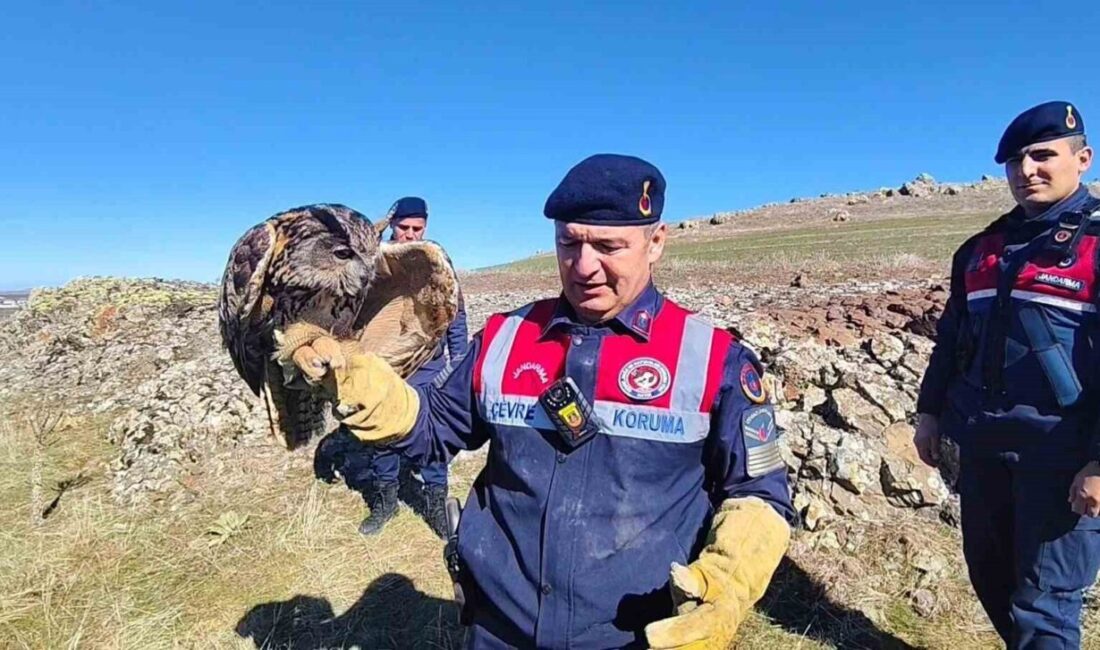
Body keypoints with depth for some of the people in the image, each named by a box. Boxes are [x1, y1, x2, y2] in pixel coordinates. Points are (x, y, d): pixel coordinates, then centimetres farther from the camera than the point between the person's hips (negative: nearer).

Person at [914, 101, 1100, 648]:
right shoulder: (982, 248, 12)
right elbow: (951, 335, 16)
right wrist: (930, 410, 12)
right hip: (983, 442, 6)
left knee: (1043, 601, 1)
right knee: (989, 574, 19)